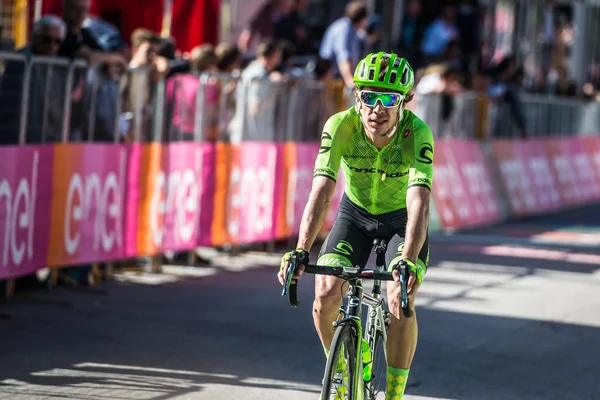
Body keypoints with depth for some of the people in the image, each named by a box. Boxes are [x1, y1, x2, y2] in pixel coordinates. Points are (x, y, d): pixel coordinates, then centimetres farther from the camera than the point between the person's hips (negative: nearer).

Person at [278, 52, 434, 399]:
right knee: (326, 296, -17)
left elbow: (419, 203, -44)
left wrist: (409, 261, -58)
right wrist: (301, 252, -47)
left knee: (401, 303, -21)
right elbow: (321, 193, -34)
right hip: (356, 214, 2)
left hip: (402, 218, -2)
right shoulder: (341, 126, -28)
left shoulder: (417, 133, -33)